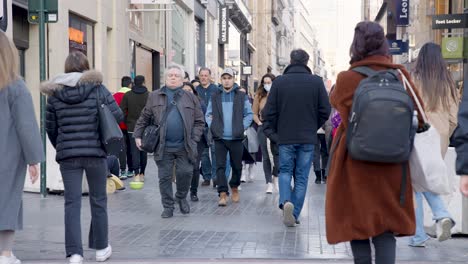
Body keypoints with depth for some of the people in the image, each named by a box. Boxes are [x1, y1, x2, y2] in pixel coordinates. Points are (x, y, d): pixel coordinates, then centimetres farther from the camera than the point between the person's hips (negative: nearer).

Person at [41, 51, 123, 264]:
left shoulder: (55, 93, 4)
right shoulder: (97, 88, -2)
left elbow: (50, 126, 8)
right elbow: (117, 115, -6)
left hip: (67, 155, 1)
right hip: (95, 152, -1)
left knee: (72, 203, 3)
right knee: (98, 201, 12)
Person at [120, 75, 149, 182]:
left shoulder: (127, 95, 1)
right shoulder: (149, 95, -2)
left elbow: (122, 110, 0)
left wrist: (126, 122, 11)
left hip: (132, 128, 0)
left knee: (135, 151, -1)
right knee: (144, 151, 11)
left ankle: (136, 174, -11)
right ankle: (142, 173, 17)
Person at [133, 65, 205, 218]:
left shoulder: (190, 98, 8)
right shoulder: (155, 97, 9)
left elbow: (199, 121, 8)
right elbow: (144, 118, 14)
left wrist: (194, 139, -3)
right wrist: (138, 135, 6)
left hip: (184, 146, 0)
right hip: (163, 146, 0)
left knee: (185, 173, -5)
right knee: (164, 177, 4)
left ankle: (181, 198, 23)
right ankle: (168, 206, 17)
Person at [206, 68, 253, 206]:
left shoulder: (241, 96, 4)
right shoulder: (215, 96, 8)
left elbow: (249, 114, 7)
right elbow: (208, 114, 14)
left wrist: (243, 127, -4)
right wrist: (212, 127, 0)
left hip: (236, 138, 0)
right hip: (220, 138, 0)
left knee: (237, 166, 10)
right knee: (220, 166, -6)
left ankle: (234, 188, 32)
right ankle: (223, 194, -7)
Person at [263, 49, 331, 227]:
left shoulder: (279, 82, -5)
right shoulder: (316, 82, -5)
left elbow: (268, 113, -6)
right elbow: (325, 111, -4)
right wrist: (313, 127, 12)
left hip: (285, 137, 0)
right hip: (308, 138, 0)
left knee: (285, 171, 14)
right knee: (302, 177, 9)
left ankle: (285, 201, -10)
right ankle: (294, 214, 9)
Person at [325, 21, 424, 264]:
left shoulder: (347, 80, -14)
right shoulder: (400, 75, -4)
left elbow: (335, 101, 2)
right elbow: (418, 118, 2)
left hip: (354, 164, -2)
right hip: (392, 166, 3)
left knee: (357, 223, 10)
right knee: (386, 226, 8)